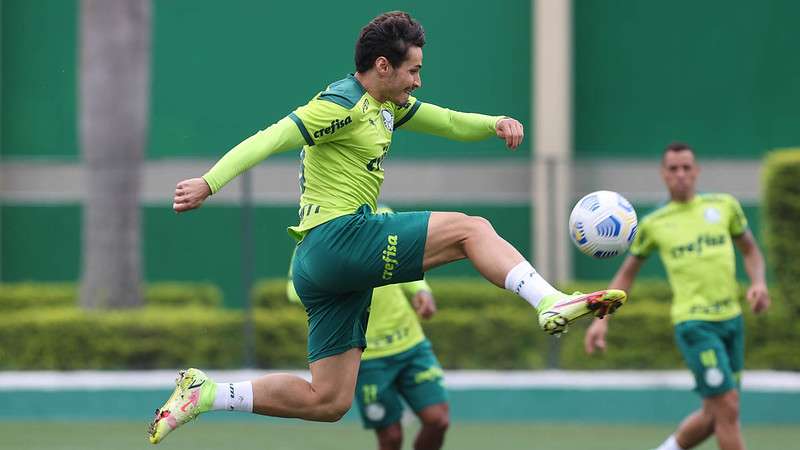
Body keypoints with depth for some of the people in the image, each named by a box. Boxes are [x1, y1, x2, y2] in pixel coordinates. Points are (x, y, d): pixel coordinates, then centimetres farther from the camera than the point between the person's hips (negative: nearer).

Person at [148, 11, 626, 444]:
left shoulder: (387, 106, 18)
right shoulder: (344, 104, -11)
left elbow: (451, 123, 22)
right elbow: (270, 139, -21)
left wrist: (496, 123, 1)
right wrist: (209, 182, -33)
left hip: (320, 266, 10)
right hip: (340, 236, -10)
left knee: (328, 402, 9)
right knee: (471, 229, -8)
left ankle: (204, 393, 10)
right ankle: (552, 303, -20)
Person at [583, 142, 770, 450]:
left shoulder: (724, 206, 8)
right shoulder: (653, 224, 3)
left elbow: (750, 250, 20)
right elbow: (626, 273, 14)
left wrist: (758, 283, -1)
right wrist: (602, 319, 6)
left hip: (731, 319, 4)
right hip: (694, 322, -4)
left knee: (714, 415, 9)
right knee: (728, 407, -13)